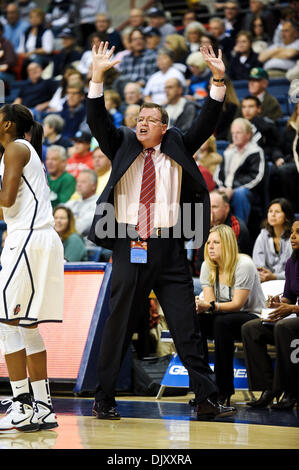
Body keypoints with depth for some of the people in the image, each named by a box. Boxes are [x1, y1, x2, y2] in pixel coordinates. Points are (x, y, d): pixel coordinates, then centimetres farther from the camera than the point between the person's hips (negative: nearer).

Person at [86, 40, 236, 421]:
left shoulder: (177, 148, 11)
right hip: (130, 248, -1)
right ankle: (104, 401, 15)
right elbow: (97, 121, -3)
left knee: (186, 327, 1)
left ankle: (207, 400, 1)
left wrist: (218, 80, -7)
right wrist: (98, 75, -13)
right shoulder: (122, 147, 9)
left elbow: (205, 123, 4)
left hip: (169, 250, 1)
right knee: (119, 327, 5)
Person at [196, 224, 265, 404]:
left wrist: (211, 306, -35)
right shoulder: (207, 266, 3)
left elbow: (237, 304, -21)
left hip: (252, 316, -6)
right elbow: (210, 302, -3)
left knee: (222, 322, -37)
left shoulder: (244, 265, -16)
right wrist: (199, 306, -28)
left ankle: (224, 388, -31)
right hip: (222, 316, 6)